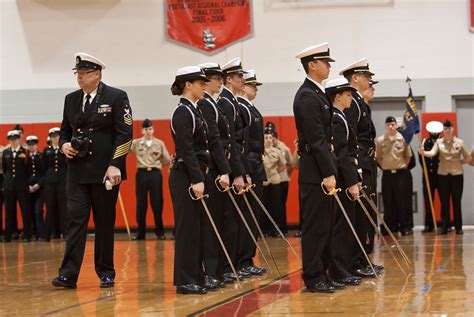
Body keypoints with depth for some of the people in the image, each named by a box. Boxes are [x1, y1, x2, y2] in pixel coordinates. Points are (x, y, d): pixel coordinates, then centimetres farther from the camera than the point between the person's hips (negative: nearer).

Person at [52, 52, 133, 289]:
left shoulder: (116, 97, -2)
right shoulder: (71, 99, 12)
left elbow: (124, 134, -7)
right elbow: (65, 130, 21)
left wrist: (115, 165, -16)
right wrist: (64, 145, -2)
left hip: (105, 172, -3)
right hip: (77, 171, 3)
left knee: (105, 223, 5)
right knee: (75, 220, -4)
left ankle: (106, 273, 15)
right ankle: (69, 274, -7)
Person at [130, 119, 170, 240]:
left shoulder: (159, 143, 4)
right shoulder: (136, 143, 4)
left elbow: (167, 160, 7)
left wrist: (157, 164, 5)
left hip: (155, 174, 0)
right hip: (141, 174, 0)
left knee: (157, 203, 1)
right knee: (141, 204, 3)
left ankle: (160, 232, 11)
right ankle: (141, 232, 11)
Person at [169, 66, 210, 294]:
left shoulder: (192, 111, 17)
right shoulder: (182, 112, -12)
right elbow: (186, 150, -19)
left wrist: (200, 176, 18)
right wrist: (197, 180, -22)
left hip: (194, 175, 10)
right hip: (185, 177, -10)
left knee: (196, 228, 11)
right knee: (188, 228, -6)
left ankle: (195, 277, 17)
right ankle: (184, 281, -1)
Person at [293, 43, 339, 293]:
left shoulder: (318, 94, 17)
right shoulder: (307, 96, -14)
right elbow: (316, 139, -19)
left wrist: (331, 170, 18)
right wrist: (328, 173, -21)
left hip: (322, 169, 10)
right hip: (315, 172, -10)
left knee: (325, 225, 12)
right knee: (315, 226, -5)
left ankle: (321, 272, 19)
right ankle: (313, 277, 1)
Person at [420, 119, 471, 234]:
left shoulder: (459, 142, 2)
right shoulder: (439, 142, 1)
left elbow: (468, 158, 7)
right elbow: (432, 153, -17)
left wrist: (458, 162, 1)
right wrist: (424, 153, -35)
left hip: (457, 174, 0)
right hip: (443, 174, 1)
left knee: (456, 202, 3)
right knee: (444, 202, 3)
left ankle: (458, 227, 9)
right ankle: (444, 227, 9)